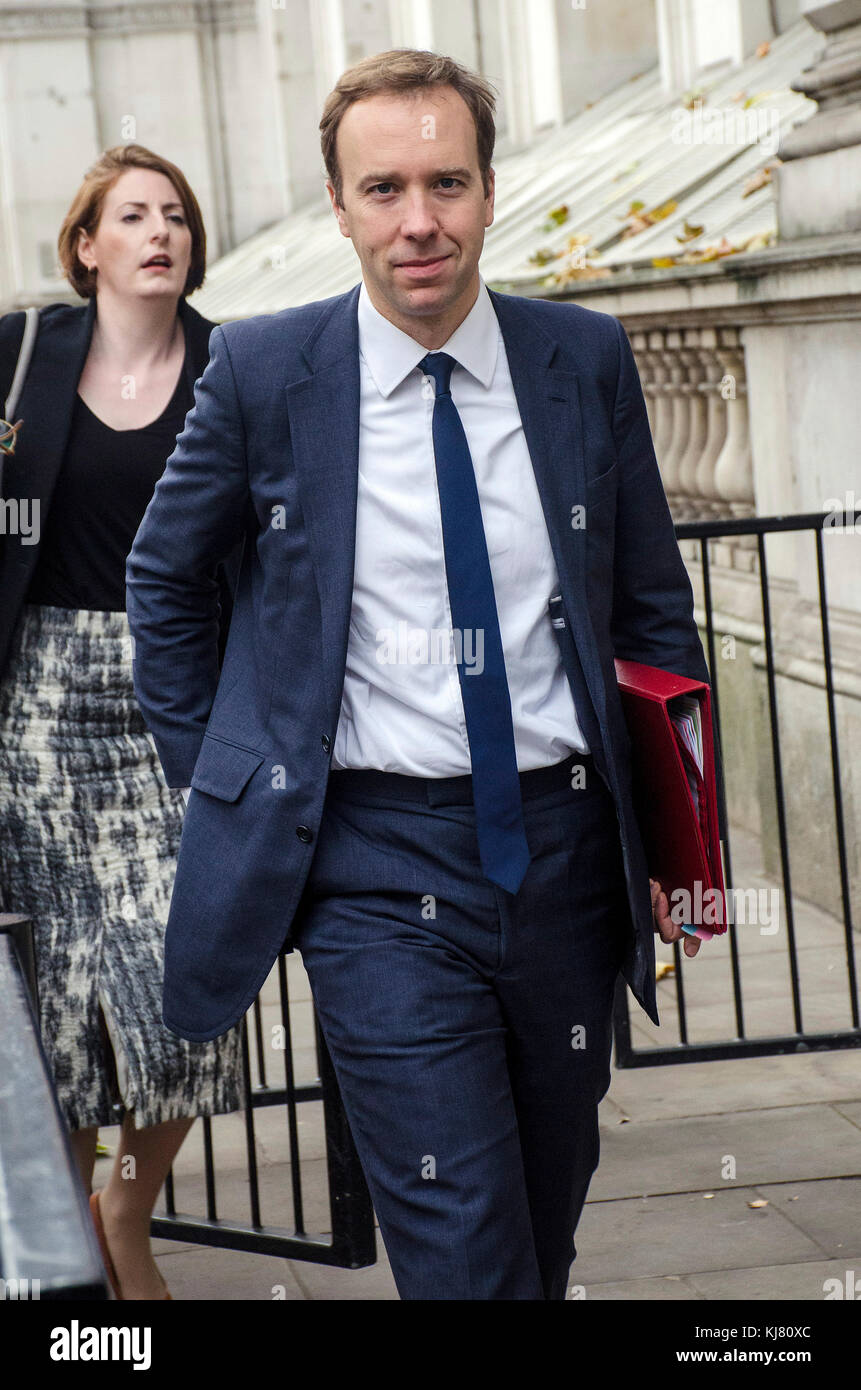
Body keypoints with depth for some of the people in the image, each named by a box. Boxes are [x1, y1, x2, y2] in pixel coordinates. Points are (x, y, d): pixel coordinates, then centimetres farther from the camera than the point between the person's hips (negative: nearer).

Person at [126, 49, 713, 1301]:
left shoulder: (587, 359, 1)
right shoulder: (263, 372, -5)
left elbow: (653, 603, 10)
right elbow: (163, 577, 11)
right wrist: (207, 778, 7)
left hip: (565, 842, 3)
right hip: (378, 860, -3)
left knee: (550, 1219, 18)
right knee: (464, 1251, -8)